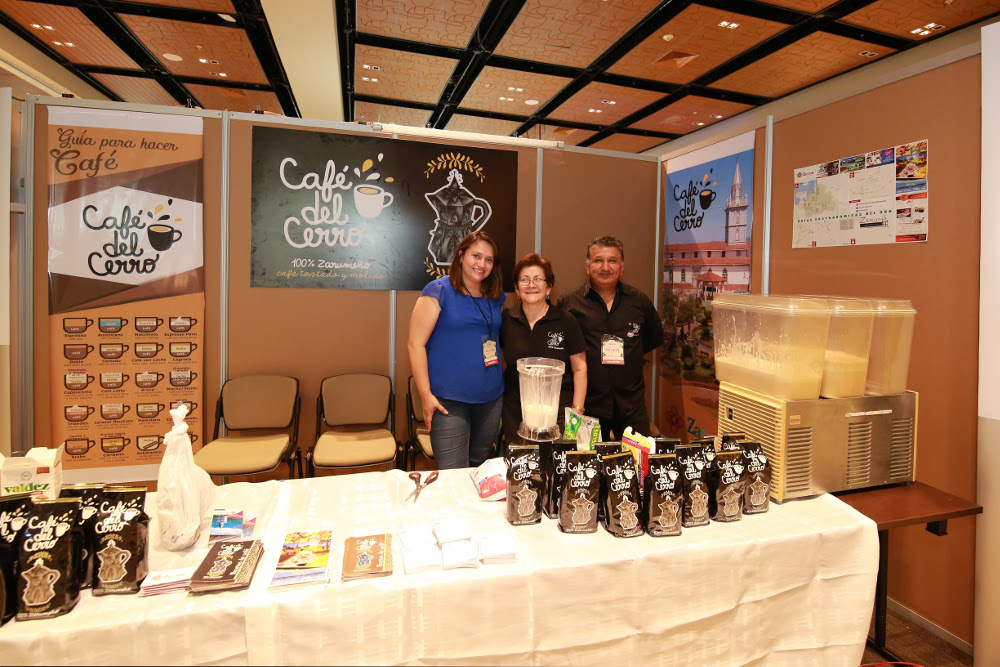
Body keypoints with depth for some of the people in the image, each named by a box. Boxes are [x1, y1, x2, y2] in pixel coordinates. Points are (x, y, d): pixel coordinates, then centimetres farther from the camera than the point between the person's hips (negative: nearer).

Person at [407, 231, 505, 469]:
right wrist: (426, 395, -13)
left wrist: (500, 379, 9)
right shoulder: (438, 291, -7)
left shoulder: (497, 297, 10)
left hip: (491, 399, 6)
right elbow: (415, 344, -10)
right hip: (449, 400, -5)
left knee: (479, 466, 18)